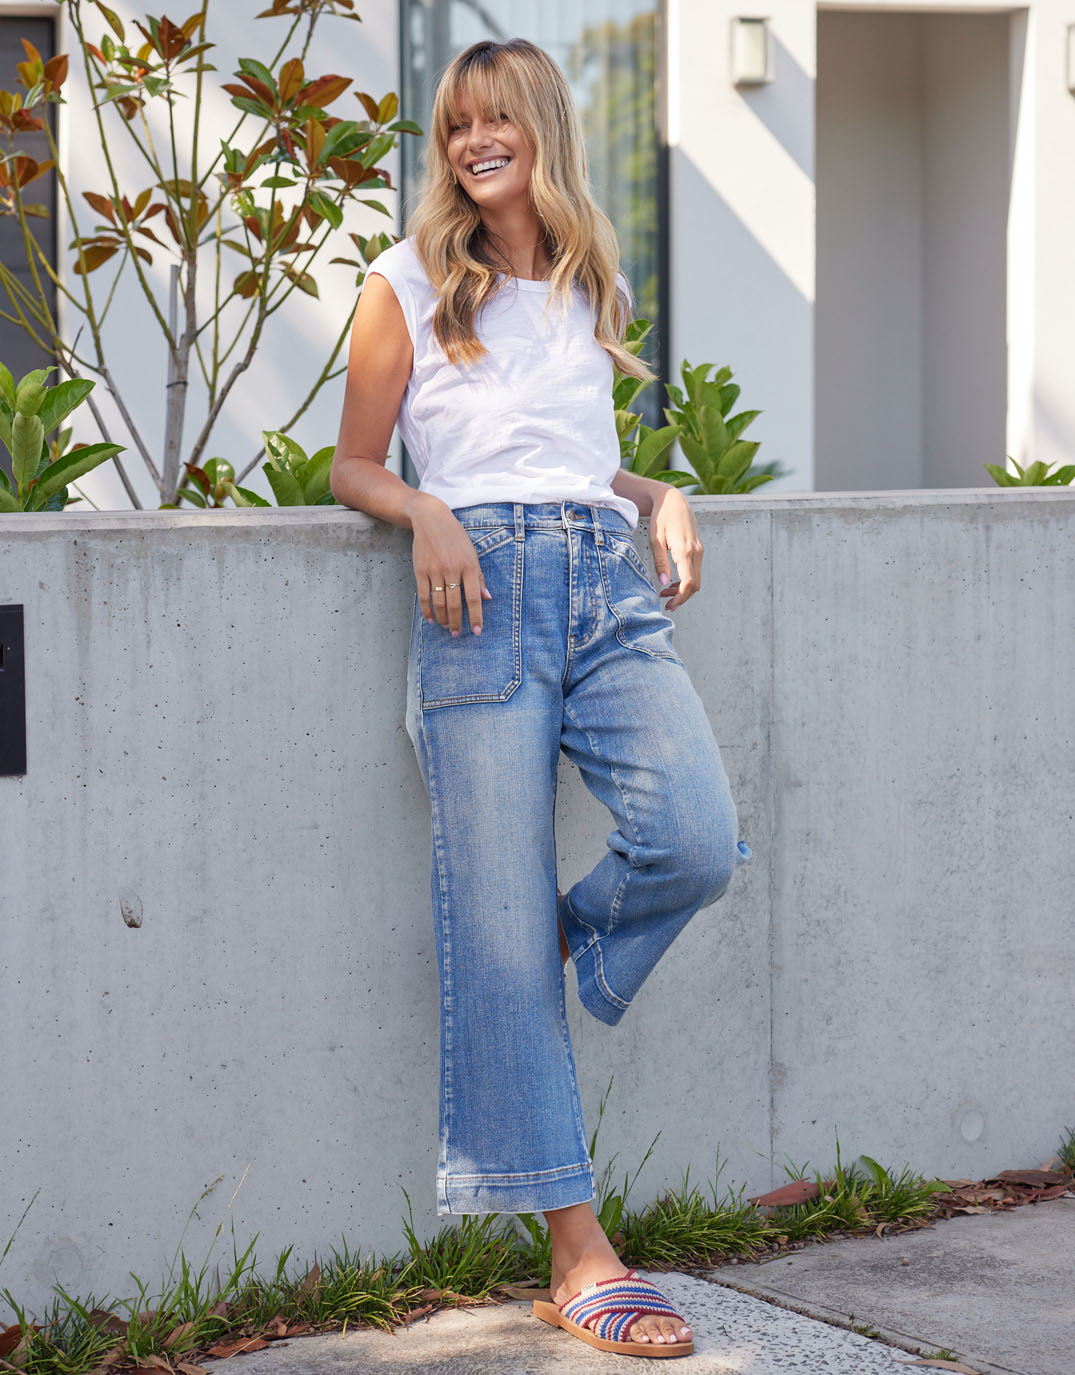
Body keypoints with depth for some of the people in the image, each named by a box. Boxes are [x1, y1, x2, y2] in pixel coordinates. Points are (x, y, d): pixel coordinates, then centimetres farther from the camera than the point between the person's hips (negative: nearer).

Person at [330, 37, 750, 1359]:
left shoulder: (592, 287, 21)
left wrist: (662, 495, 12)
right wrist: (430, 513, -10)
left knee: (698, 840, -22)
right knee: (499, 925, -8)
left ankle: (570, 937, 14)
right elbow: (354, 467, 10)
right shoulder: (408, 284, 9)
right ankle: (577, 1255, -5)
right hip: (482, 594, -4)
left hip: (612, 588, 4)